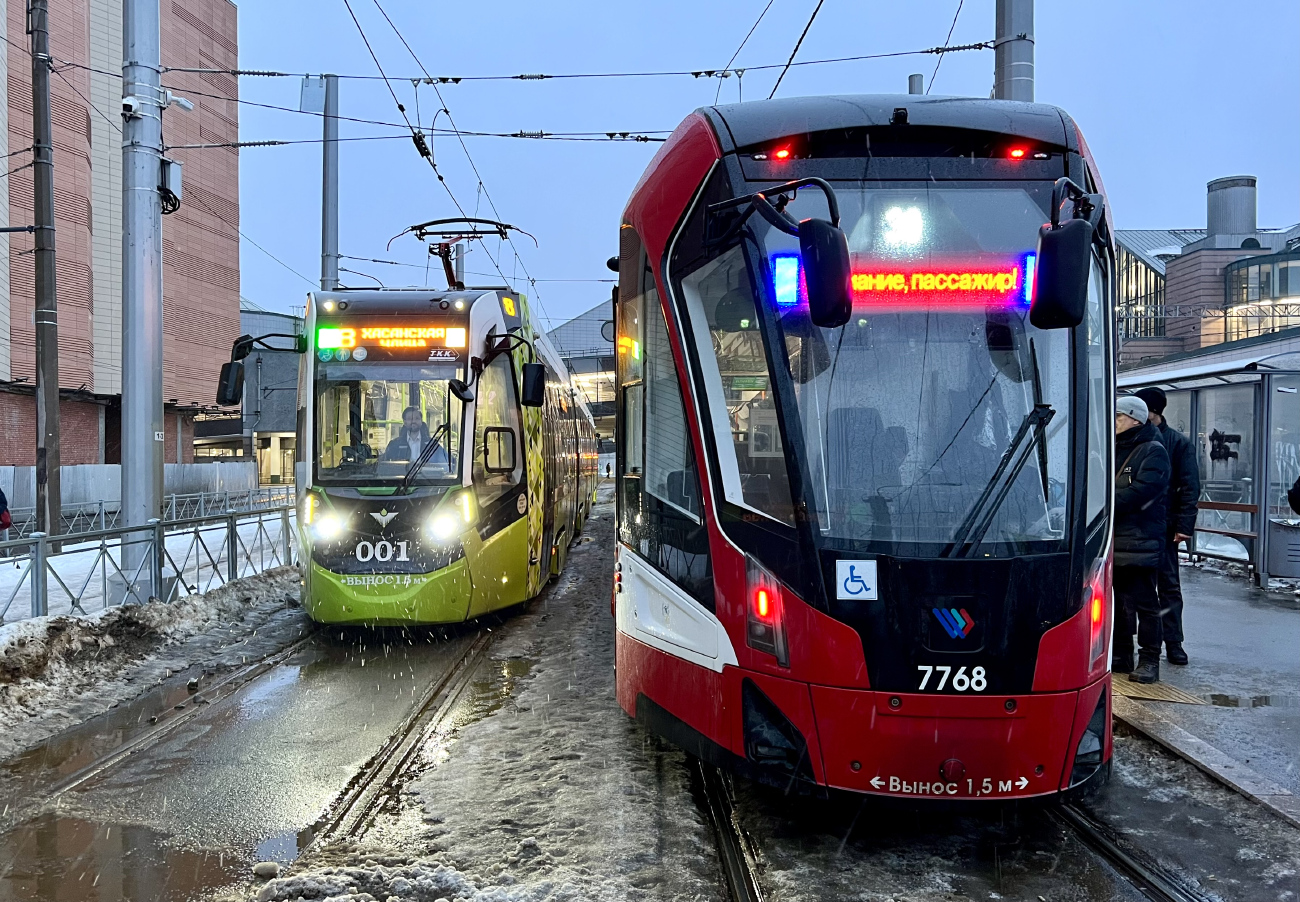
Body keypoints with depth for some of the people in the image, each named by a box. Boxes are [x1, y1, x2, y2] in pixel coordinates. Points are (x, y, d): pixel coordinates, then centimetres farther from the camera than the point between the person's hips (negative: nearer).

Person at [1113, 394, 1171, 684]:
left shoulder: (1153, 451, -6)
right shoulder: (1116, 450, 18)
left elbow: (1141, 492, -18)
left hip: (1141, 542, -7)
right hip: (1115, 540, 8)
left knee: (1144, 602, -3)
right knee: (1121, 601, 13)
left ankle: (1149, 660, 4)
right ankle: (1121, 656, 21)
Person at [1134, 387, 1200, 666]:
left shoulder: (1179, 443, -1)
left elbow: (1190, 488, -4)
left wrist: (1184, 525, -12)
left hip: (1163, 526, -2)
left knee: (1169, 585, 6)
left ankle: (1173, 643, 13)